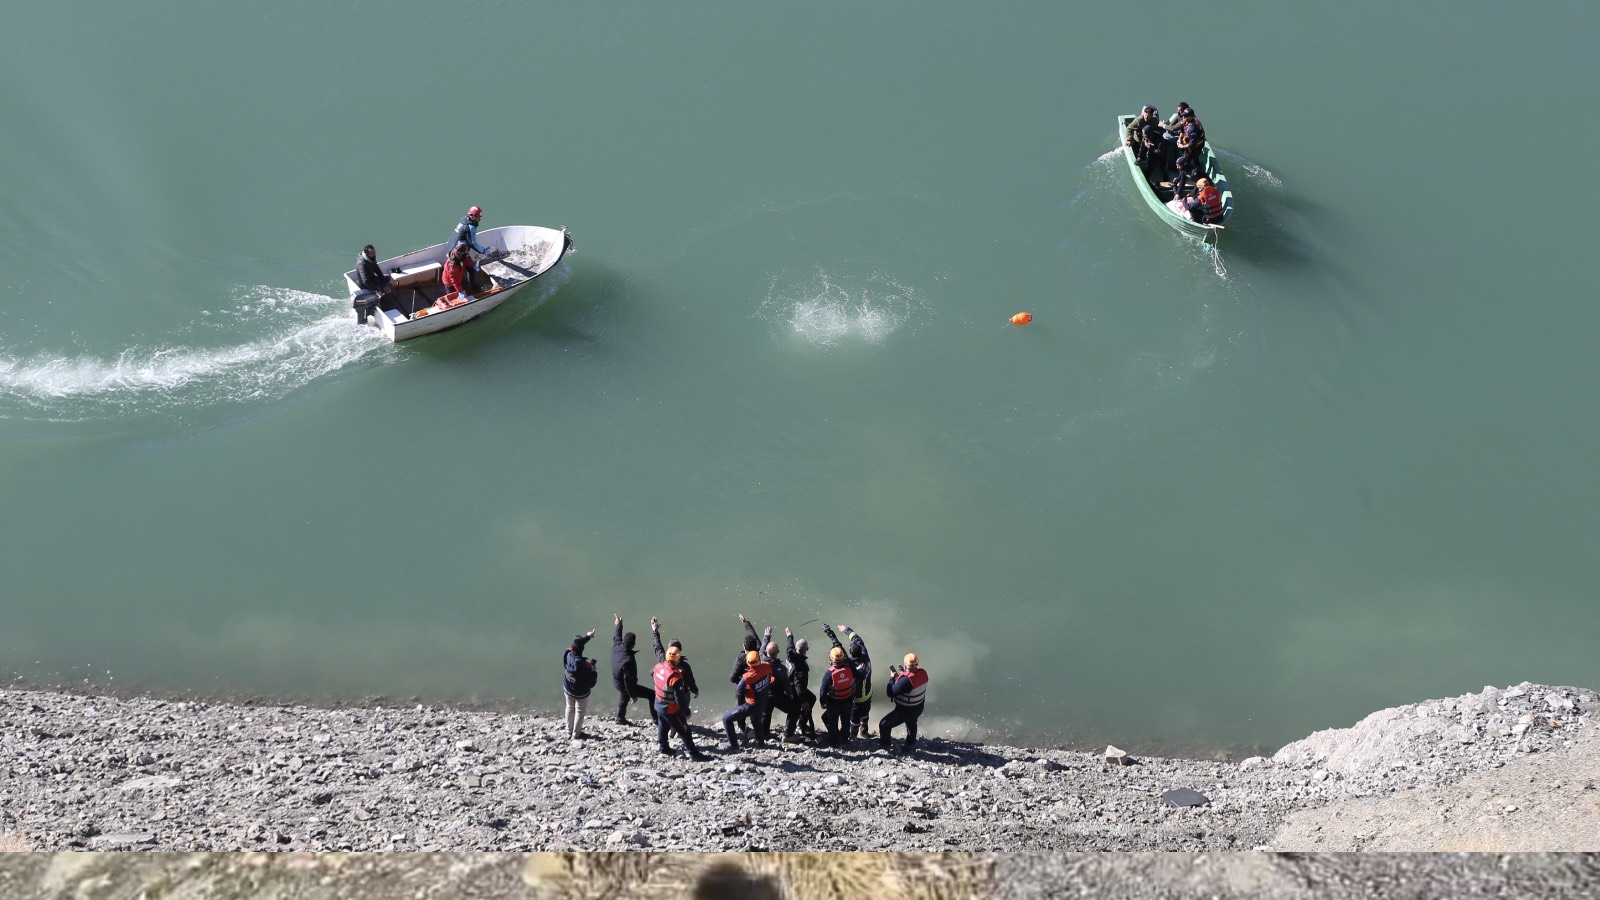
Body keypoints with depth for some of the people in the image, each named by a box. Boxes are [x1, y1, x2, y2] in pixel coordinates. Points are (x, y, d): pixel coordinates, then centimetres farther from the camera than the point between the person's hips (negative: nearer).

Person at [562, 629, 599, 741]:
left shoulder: (567, 655, -24)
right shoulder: (584, 665, -37)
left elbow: (575, 645, 0)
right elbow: (591, 682, -26)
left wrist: (587, 636, 11)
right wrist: (593, 670, -10)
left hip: (568, 690, 5)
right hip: (581, 693, -5)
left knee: (570, 709, 27)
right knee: (580, 712, 20)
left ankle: (569, 732, 43)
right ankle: (576, 734, 36)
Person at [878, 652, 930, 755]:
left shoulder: (906, 681, -39)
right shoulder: (923, 672, -16)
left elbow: (891, 693, -30)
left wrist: (892, 678, -16)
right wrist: (904, 672, -1)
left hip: (905, 711, -8)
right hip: (918, 708, 8)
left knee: (884, 725, 8)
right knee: (911, 724, 36)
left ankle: (884, 746, 26)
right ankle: (911, 744, 58)